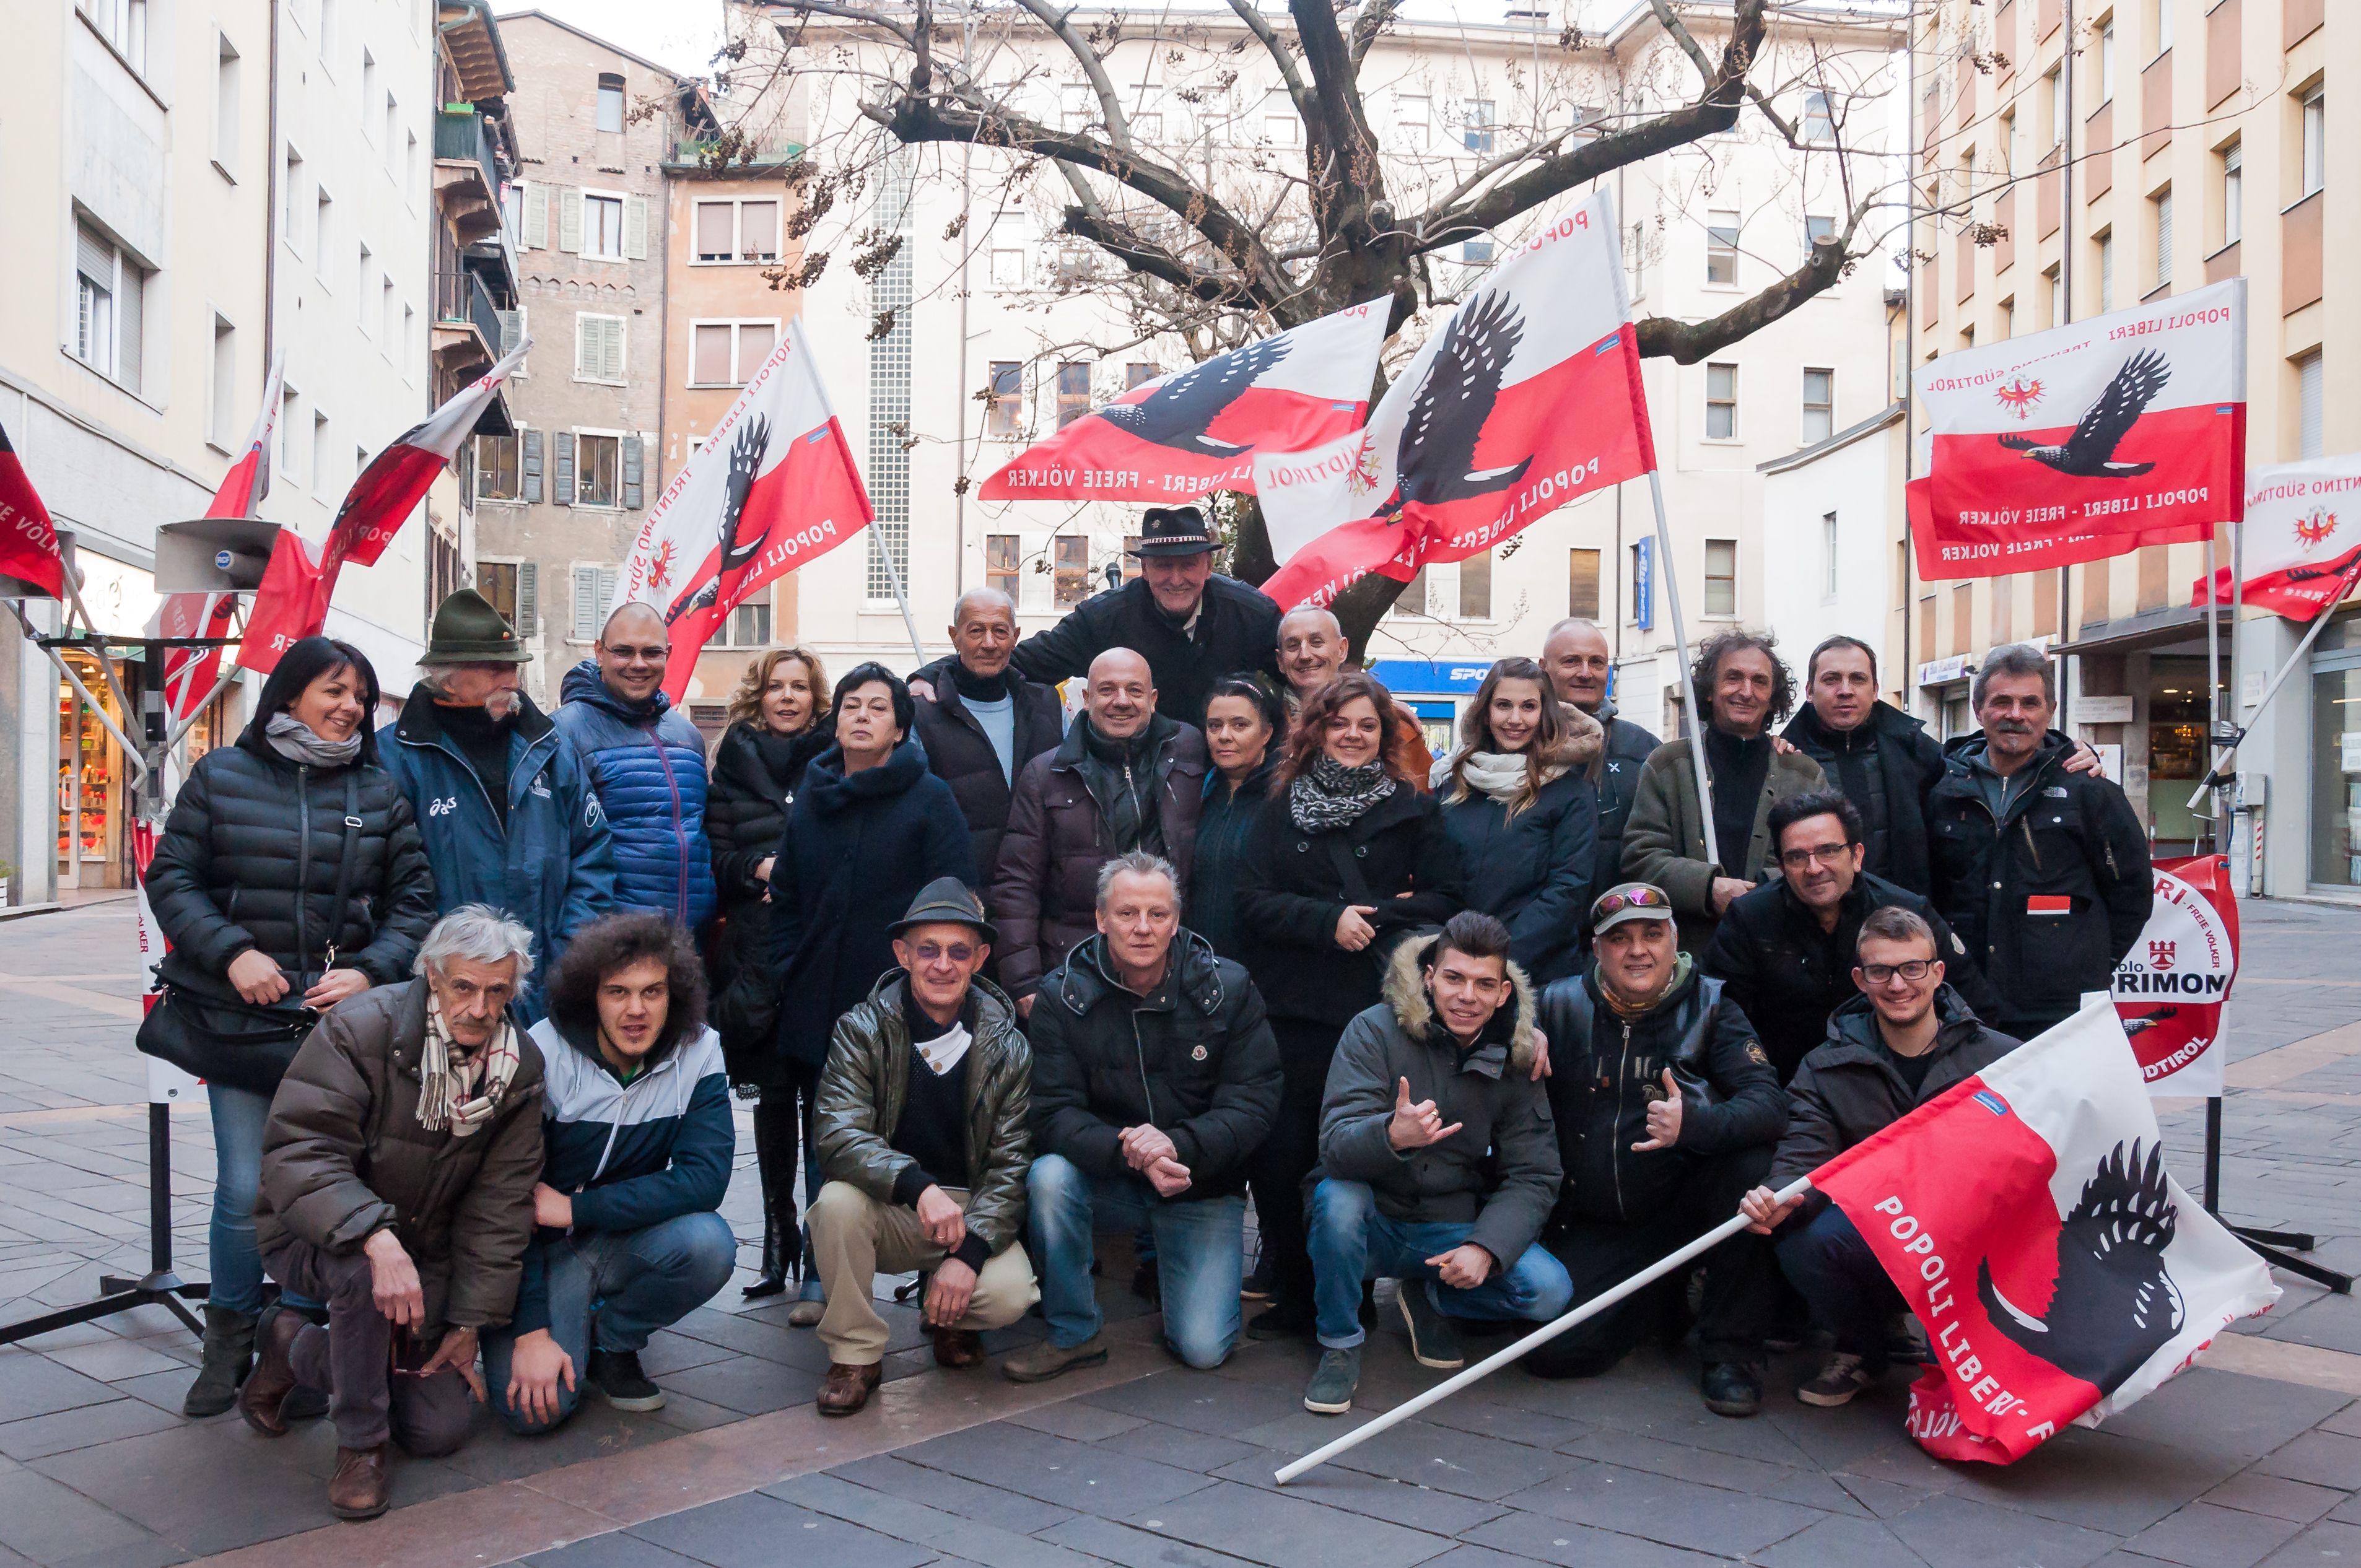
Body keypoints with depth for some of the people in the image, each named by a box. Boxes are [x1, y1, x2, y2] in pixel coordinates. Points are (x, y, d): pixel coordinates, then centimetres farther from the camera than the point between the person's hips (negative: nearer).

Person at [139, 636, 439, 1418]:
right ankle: (228, 1342, 22)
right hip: (239, 1021, -1)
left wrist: (370, 971, -9)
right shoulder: (221, 776, 5)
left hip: (342, 1023, 1)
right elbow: (171, 878, 3)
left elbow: (414, 899, 6)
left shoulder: (378, 790, 7)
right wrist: (232, 952, -11)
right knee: (244, 1191, 0)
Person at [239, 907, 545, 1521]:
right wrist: (376, 1239, -45)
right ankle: (360, 1444, -16)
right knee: (364, 1266, -40)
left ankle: (298, 1351, 23)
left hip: (422, 1250, 5)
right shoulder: (360, 1030, -23)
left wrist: (471, 1321, -6)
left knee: (441, 1430, -2)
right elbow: (299, 1153, -31)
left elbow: (500, 1207, -5)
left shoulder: (521, 1067, -9)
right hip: (313, 1232, -4)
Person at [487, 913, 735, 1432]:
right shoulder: (543, 1054, -17)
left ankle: (611, 1342, 0)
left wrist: (574, 1209, -23)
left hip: (628, 1236, 2)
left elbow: (705, 1179, -20)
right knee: (532, 1405, -22)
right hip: (542, 1249, -2)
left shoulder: (697, 1052, -12)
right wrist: (531, 1330, -22)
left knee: (708, 1241, -29)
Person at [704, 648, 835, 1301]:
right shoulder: (736, 763, 13)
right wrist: (759, 868, -7)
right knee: (773, 1095, 8)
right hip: (759, 949, 2)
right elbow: (712, 855, 10)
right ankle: (778, 1240, 19)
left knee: (823, 1094, -4)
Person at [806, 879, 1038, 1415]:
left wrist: (969, 1251, -23)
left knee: (1009, 1293, -27)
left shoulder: (1008, 1048, -4)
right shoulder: (862, 1031, -8)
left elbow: (1012, 1165, -7)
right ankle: (855, 1355, -11)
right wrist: (919, 1187, -38)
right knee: (837, 1200, -32)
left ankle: (949, 1315, 11)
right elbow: (837, 1135, -21)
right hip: (888, 1212, 0)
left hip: (974, 1212, 0)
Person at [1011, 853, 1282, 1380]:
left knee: (1204, 1347, -13)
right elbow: (1054, 1114, -14)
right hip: (1108, 1179, 1)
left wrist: (1177, 1147, -30)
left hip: (1203, 1186, 0)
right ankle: (1074, 1334, -10)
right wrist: (1125, 1149, -33)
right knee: (1049, 1175, -32)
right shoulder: (1062, 995, -9)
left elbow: (1253, 1106, -12)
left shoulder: (1228, 989, -8)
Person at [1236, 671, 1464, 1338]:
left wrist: (1380, 914, -10)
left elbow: (1448, 901, 4)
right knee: (1278, 1156, -1)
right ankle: (1291, 1296, 15)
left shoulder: (1413, 808, 9)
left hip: (1377, 1006, -1)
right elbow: (1253, 899, 3)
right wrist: (1328, 920, -11)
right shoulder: (1285, 806, 12)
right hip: (1293, 1006, 2)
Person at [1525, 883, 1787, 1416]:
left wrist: (1691, 1125, -39)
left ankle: (1733, 1349, -12)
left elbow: (1768, 1103, -18)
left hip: (1681, 1205, -1)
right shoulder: (1561, 1005, -2)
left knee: (1751, 1162, -32)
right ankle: (1665, 1298, 17)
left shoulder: (1709, 1007, -4)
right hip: (1590, 1225, 1)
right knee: (1552, 1352, -17)